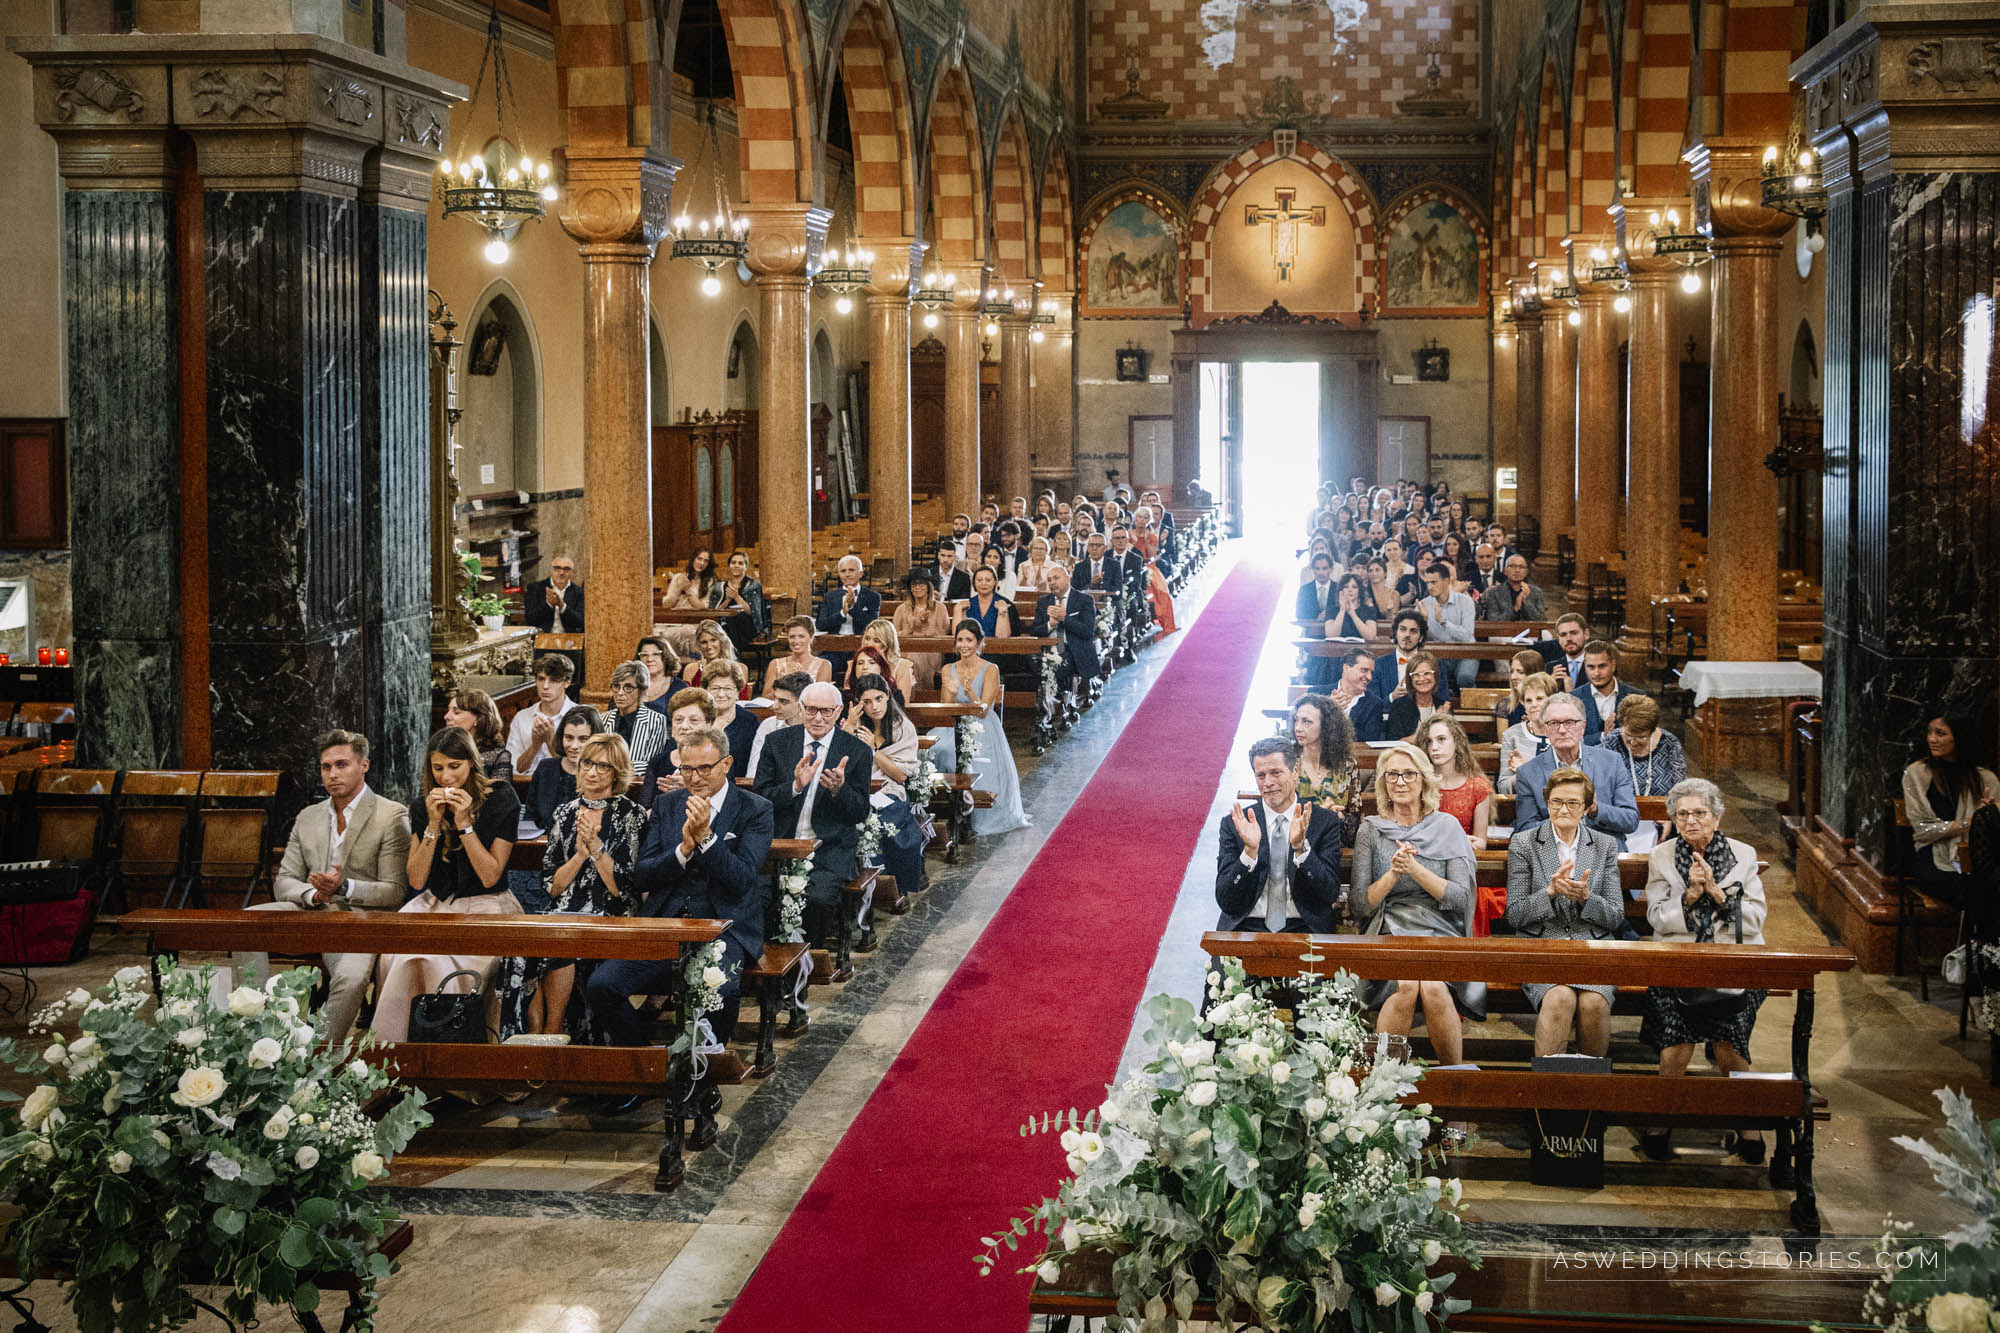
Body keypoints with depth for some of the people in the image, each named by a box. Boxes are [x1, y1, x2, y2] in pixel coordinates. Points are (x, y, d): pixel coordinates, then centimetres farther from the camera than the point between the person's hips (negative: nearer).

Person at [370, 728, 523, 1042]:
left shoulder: (501, 799, -5)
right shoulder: (426, 805, 6)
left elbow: (490, 877, -9)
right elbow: (416, 880, 1)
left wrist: (464, 824, -16)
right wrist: (434, 824, -9)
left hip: (484, 904, -4)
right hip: (436, 904, 4)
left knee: (434, 955, -32)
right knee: (397, 946, -26)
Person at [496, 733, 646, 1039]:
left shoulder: (632, 815, 4)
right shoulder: (566, 813, 15)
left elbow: (623, 887, -3)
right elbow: (551, 886, 9)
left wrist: (596, 845, -9)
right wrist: (581, 853, -5)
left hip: (609, 919, -3)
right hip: (564, 914, 3)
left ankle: (553, 1030, -20)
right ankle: (534, 1037, -21)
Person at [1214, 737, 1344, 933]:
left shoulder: (1325, 822, 6)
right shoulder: (1232, 825, 7)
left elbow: (1330, 895, -3)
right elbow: (1226, 902, -2)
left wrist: (1300, 846, -16)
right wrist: (1250, 850, -16)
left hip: (1304, 929, 0)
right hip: (1246, 927, 0)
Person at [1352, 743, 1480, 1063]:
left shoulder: (1446, 827, 10)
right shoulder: (1371, 830, 10)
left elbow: (1460, 899, 1)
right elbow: (1357, 906, 5)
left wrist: (1415, 869, -11)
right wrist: (1392, 875, -11)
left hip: (1438, 933, 0)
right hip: (1388, 933, 0)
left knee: (1433, 987, -32)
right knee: (1406, 984, -33)